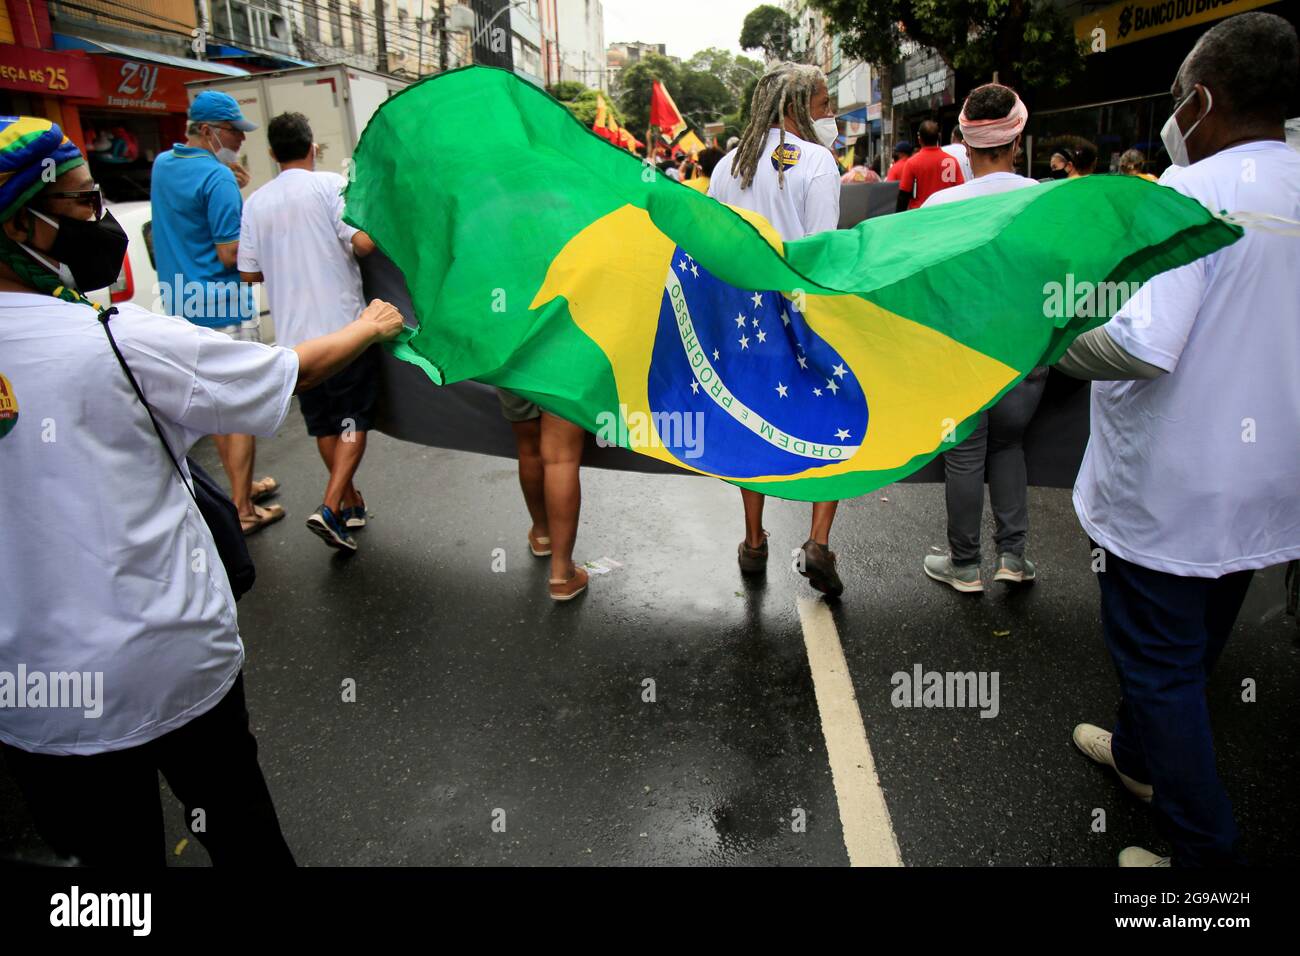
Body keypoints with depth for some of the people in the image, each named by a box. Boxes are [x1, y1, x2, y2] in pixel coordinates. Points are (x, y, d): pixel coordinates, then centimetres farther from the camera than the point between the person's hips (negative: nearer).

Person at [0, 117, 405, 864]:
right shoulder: (124, 341, -19)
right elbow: (291, 373, -8)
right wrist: (370, 326, 9)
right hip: (173, 668, -4)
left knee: (110, 849, 22)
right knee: (242, 831, 20)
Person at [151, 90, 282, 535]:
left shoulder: (162, 164, 11)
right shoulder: (218, 177, -17)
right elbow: (231, 254, -20)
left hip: (181, 304, 9)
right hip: (223, 308, -9)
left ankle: (243, 485, 31)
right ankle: (243, 510, 2)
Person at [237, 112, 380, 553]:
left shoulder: (255, 202, 8)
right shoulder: (330, 185, -5)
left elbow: (249, 273, 9)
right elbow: (364, 242, -18)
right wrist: (338, 248, 4)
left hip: (293, 334, 5)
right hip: (343, 325, -4)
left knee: (322, 424, 16)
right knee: (354, 420, 4)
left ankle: (351, 502, 28)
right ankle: (331, 507, -10)